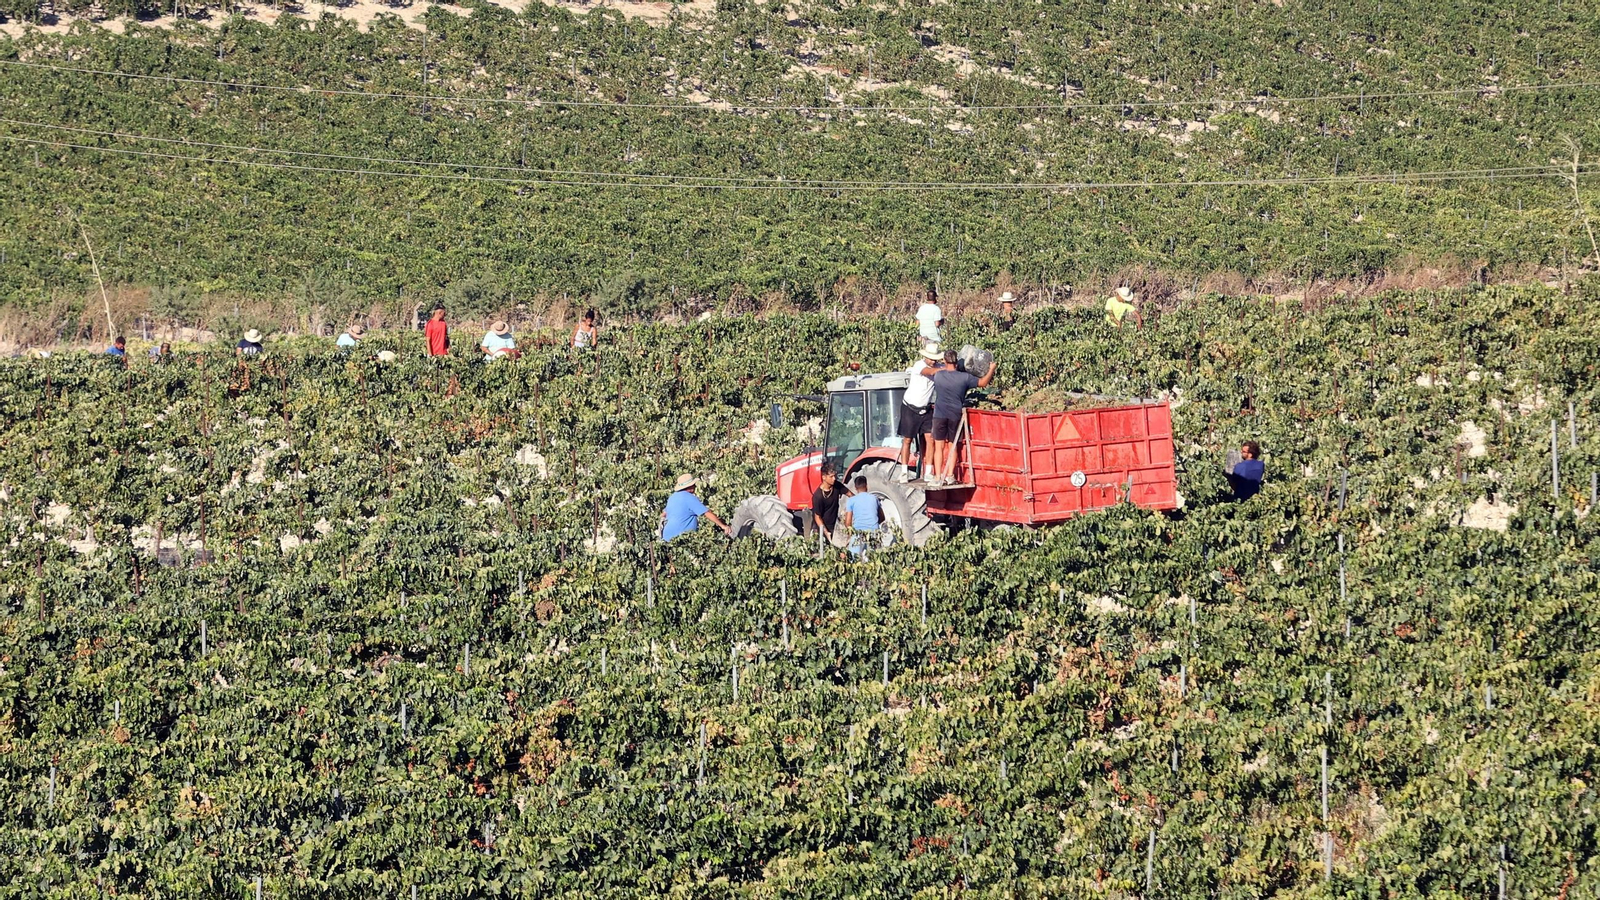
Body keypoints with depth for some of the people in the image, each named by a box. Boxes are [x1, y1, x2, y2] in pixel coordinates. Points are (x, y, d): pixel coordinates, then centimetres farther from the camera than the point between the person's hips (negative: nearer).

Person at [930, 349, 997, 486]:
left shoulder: (938, 375, -3)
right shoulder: (964, 377, -6)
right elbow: (983, 382, 2)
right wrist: (991, 369, 17)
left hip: (940, 414, -1)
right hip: (956, 415, 1)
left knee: (939, 446, 3)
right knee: (952, 446, 12)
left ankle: (938, 477, -2)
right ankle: (950, 476, 8)